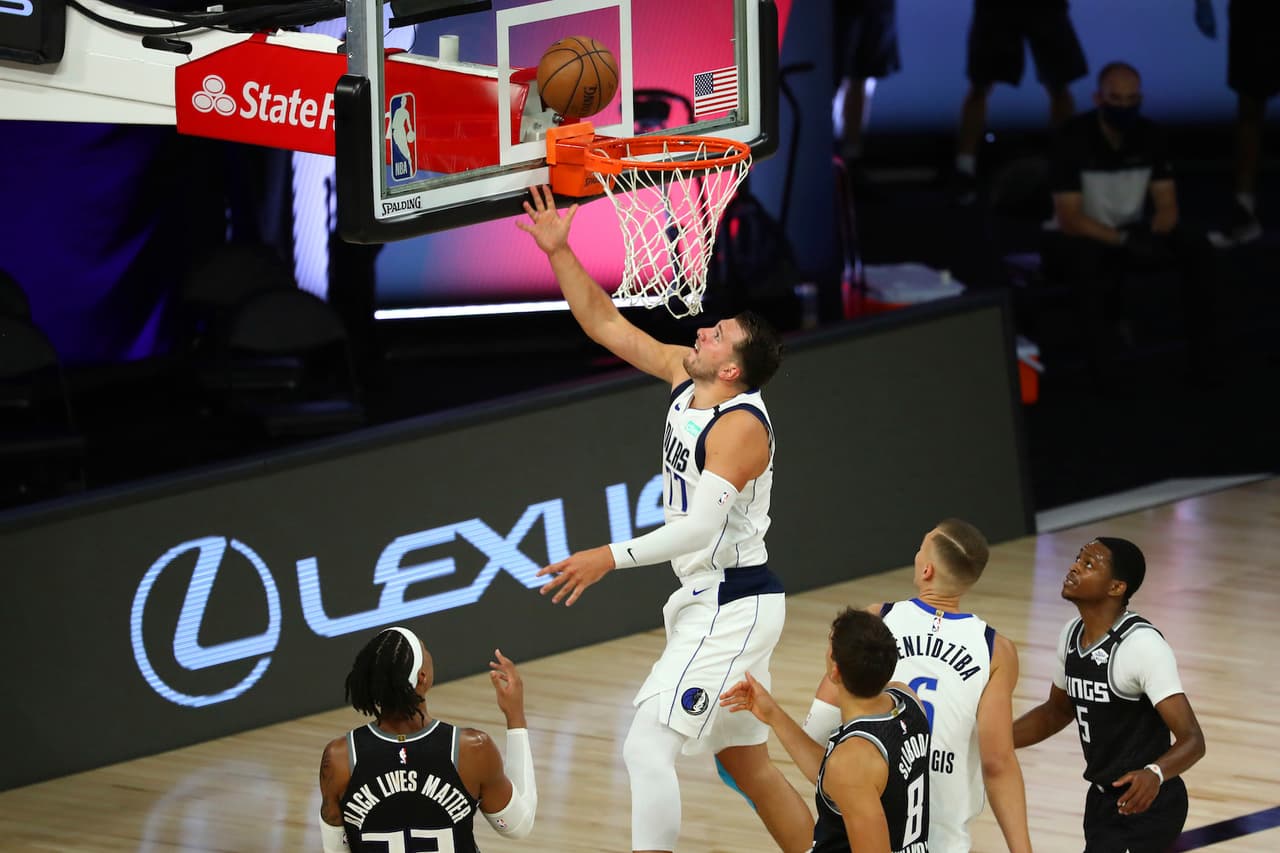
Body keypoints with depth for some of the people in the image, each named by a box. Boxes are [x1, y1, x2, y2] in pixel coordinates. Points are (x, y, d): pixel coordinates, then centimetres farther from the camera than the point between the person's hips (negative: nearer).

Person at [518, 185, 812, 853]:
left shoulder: (742, 426, -20)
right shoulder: (685, 378, 5)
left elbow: (701, 525, -29)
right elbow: (604, 323, 10)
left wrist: (613, 557, -32)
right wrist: (559, 252, 1)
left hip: (733, 608, -10)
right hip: (706, 601, 10)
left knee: (648, 745, -16)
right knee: (747, 762, 16)